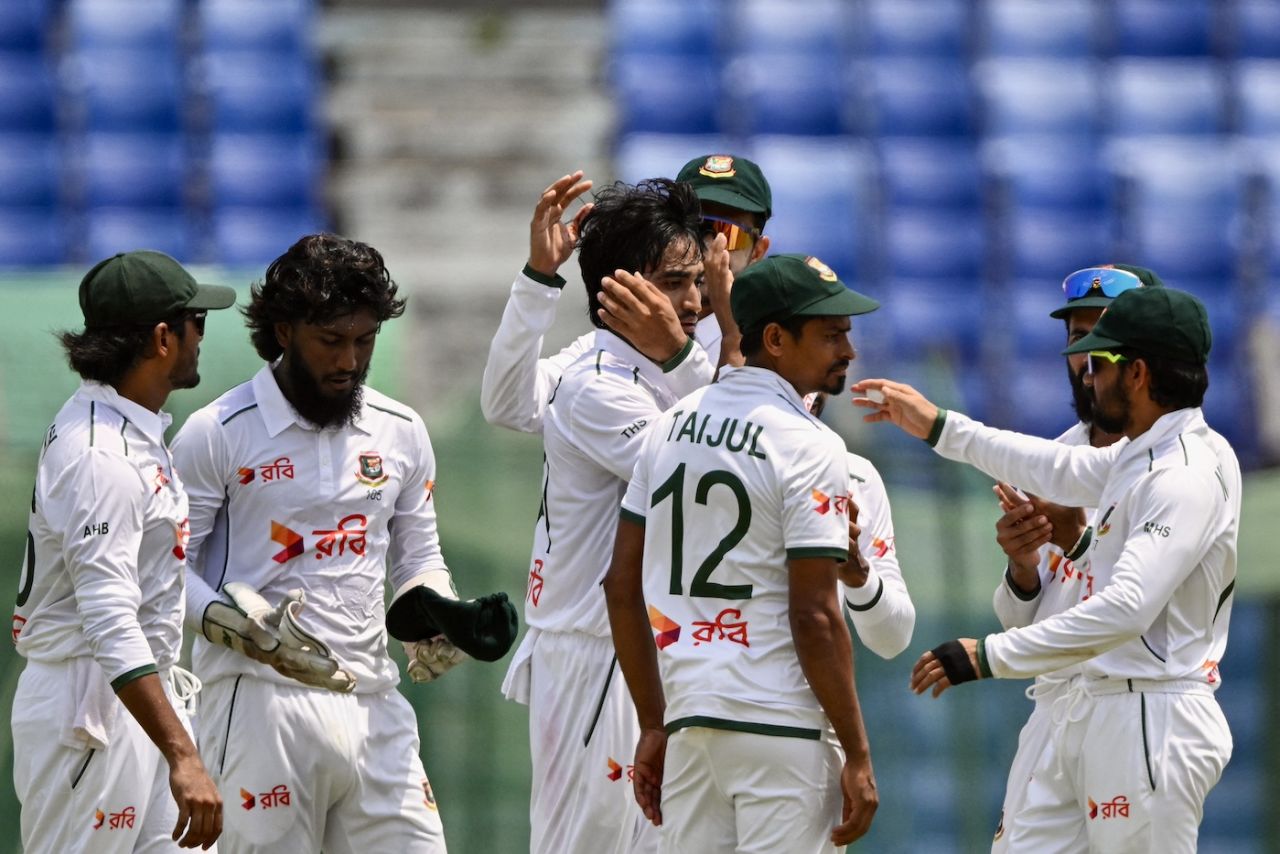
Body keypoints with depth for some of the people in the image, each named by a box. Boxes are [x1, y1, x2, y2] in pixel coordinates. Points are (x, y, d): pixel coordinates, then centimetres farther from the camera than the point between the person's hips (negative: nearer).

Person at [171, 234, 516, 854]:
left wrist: (437, 618, 2)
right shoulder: (217, 436, -3)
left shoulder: (401, 432, 13)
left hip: (374, 703, 5)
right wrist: (244, 629, -18)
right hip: (259, 704, -5)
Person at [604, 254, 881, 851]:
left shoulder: (672, 425, 12)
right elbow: (814, 617, -15)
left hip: (688, 717, 7)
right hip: (781, 724, -7)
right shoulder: (807, 444, -10)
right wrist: (857, 755, -10)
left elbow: (623, 585, 13)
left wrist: (654, 724, 18)